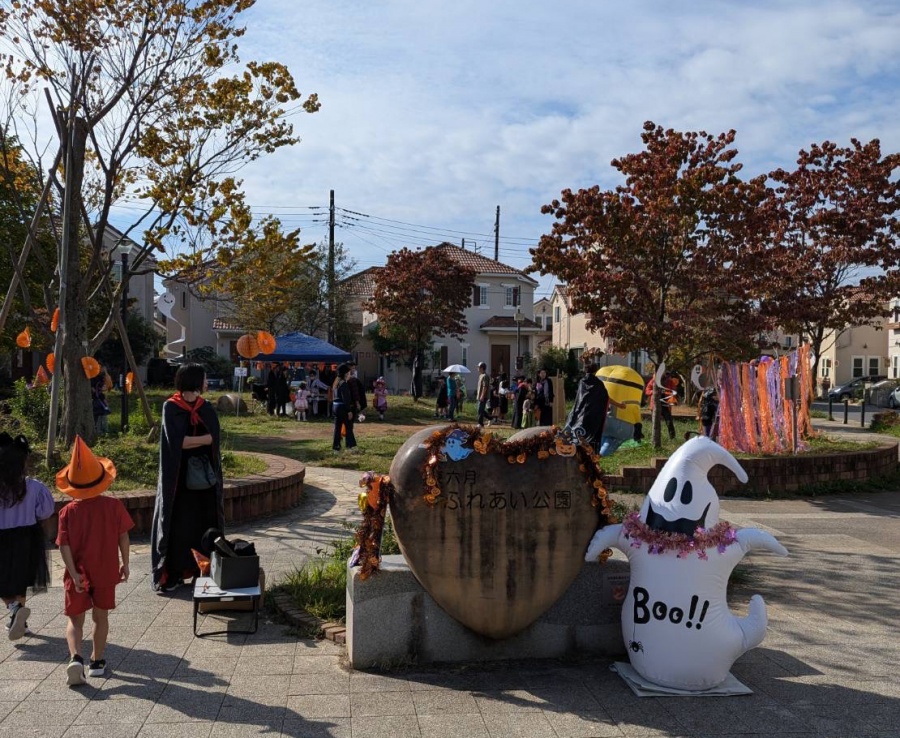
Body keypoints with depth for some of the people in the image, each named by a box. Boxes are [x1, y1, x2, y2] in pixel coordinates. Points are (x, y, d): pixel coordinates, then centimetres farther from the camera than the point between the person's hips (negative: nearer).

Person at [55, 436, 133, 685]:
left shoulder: (68, 511, -10)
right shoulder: (114, 506, -9)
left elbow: (64, 546, -14)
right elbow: (123, 537, -4)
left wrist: (74, 573, -11)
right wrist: (124, 563, 6)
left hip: (78, 575, -1)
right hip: (106, 572, 1)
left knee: (75, 620, 11)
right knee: (101, 617, 16)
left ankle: (76, 657, -10)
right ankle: (97, 662, 24)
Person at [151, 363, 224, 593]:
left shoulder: (207, 408, 7)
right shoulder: (171, 407, -5)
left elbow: (216, 440, 1)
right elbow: (176, 441, -15)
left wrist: (189, 442, -11)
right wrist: (205, 439, -7)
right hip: (179, 477, -4)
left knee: (204, 523, 4)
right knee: (177, 524, 0)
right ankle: (172, 574, 8)